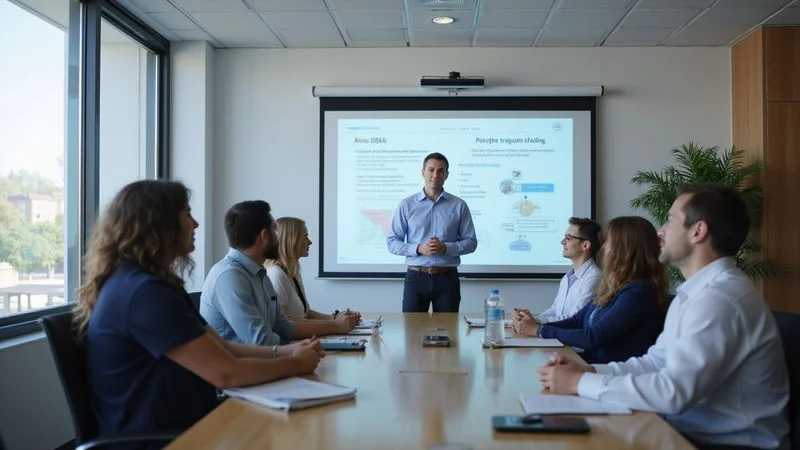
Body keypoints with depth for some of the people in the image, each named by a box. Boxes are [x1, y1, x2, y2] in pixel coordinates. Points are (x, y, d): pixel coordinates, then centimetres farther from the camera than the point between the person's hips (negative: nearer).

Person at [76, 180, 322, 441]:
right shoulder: (143, 291, -22)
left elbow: (222, 348, 10)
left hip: (174, 426, 9)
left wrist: (284, 352, -2)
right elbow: (225, 373, -22)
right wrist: (296, 364, -8)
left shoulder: (147, 283, 12)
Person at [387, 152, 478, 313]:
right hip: (416, 277, 0)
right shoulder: (406, 205, 2)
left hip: (447, 278, 1)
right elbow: (392, 242, 2)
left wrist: (445, 248, -14)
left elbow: (470, 242, 3)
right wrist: (419, 249, -14)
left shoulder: (459, 206, 3)